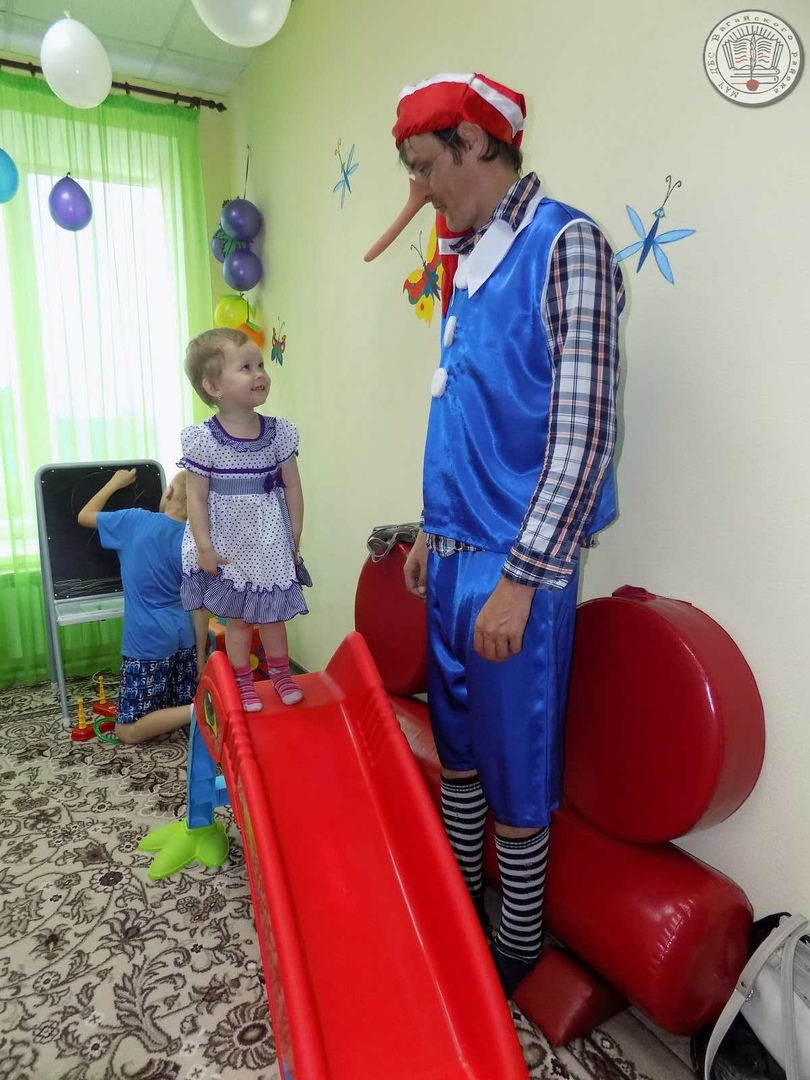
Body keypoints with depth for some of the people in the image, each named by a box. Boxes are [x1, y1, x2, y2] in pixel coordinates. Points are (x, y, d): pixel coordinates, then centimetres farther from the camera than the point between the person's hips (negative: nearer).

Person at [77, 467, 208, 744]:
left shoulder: (135, 521, -10)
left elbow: (85, 516, 9)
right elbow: (200, 606, 1)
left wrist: (115, 482, 21)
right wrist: (200, 656, 8)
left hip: (146, 644, -5)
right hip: (183, 639, 5)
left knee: (126, 731, 3)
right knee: (182, 704, 22)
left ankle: (196, 712, -17)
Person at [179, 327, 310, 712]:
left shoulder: (279, 432, -5)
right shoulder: (204, 439, -12)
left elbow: (292, 489, 1)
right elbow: (196, 498, -9)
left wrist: (294, 541, 2)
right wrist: (205, 548, -11)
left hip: (271, 545, 2)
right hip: (228, 547, -2)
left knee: (273, 612, 16)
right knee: (237, 618, 12)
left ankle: (280, 673, 36)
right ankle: (244, 683, 29)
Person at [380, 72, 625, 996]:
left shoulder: (564, 246, -11)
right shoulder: (467, 262, 14)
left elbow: (583, 434, -18)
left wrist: (518, 579, -20)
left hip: (514, 570, -8)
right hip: (454, 558, 8)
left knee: (515, 773, 8)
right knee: (457, 746, 20)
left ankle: (516, 947, 31)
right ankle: (458, 905, 41)